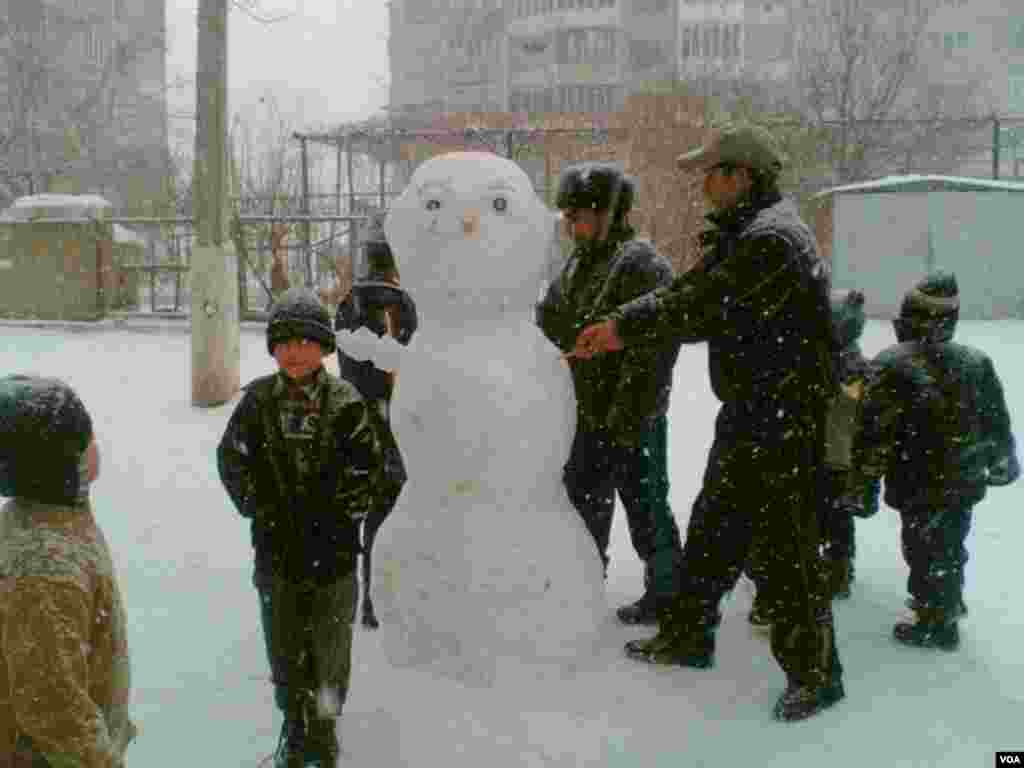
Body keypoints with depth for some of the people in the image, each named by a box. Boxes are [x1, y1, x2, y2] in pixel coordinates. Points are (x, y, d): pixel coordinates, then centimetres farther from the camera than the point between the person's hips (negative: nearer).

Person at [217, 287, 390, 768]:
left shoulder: (345, 402, -10)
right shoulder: (258, 399, -3)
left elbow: (368, 467, -5)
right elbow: (231, 459, 4)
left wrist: (338, 509, -9)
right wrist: (259, 507, -3)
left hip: (333, 549, -2)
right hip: (277, 550, 2)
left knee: (331, 646, 12)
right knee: (285, 648, 16)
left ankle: (325, 729, 33)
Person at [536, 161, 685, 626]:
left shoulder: (642, 265, -16)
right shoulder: (577, 265, 11)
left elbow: (652, 350, -23)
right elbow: (551, 331, 18)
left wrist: (626, 421, -24)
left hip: (631, 423, -9)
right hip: (583, 417, 9)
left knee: (645, 507, 5)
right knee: (584, 504, 19)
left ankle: (666, 593, 21)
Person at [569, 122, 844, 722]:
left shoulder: (772, 239, -20)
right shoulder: (745, 235, 13)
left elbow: (704, 307, -24)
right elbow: (690, 291, 9)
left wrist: (625, 326, -13)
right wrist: (617, 329, -4)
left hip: (786, 418, -10)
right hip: (750, 412, 10)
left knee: (788, 547, -1)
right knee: (713, 527, 19)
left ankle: (815, 673, 15)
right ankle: (688, 637, 34)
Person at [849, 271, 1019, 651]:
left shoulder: (892, 364, -17)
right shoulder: (977, 362, 0)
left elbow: (873, 433, -18)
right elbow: (997, 421, 8)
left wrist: (862, 485, -10)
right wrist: (1002, 463, 24)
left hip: (920, 486, -6)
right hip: (965, 481, 6)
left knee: (925, 552, 7)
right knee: (950, 547, 24)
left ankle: (936, 623, 17)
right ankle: (949, 604, 43)